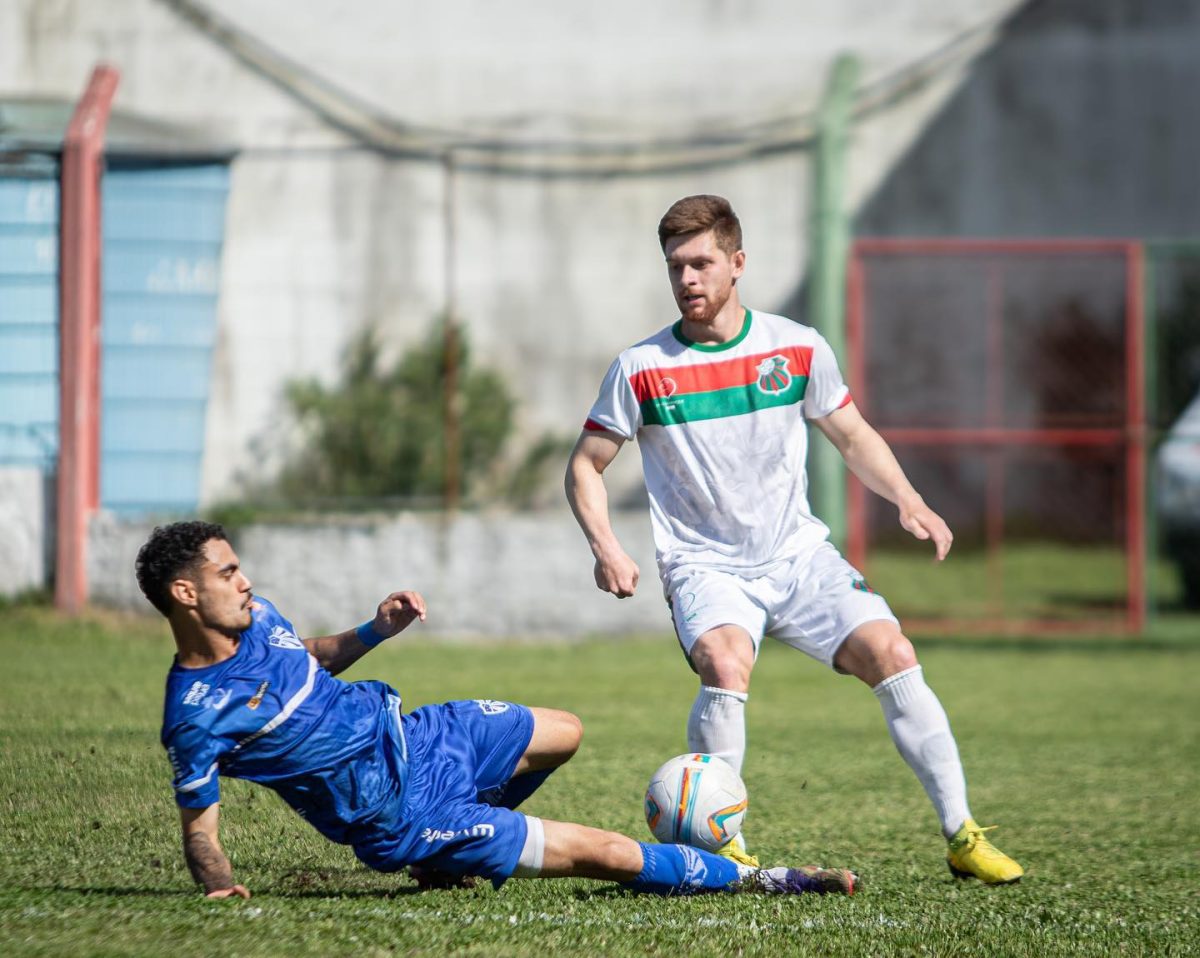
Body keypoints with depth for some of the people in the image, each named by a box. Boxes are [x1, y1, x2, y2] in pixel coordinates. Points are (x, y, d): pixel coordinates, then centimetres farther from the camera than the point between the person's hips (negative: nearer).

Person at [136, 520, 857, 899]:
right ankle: (757, 880, 6)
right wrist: (220, 883, -37)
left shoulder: (255, 617, -2)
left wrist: (373, 631, 4)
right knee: (607, 852, -10)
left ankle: (446, 855, 37)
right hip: (399, 817, -8)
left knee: (564, 734, 27)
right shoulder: (197, 717, -24)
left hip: (411, 735, 8)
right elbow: (200, 827, -17)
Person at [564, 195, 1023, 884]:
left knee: (892, 653, -17)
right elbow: (586, 466, 5)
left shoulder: (798, 348, 0)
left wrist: (908, 501, -4)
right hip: (705, 567, -2)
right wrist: (607, 549, -12)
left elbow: (853, 436, 13)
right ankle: (723, 848, -24)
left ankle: (962, 834, -8)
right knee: (726, 666, -33)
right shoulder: (641, 369, -5)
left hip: (798, 554, 2)